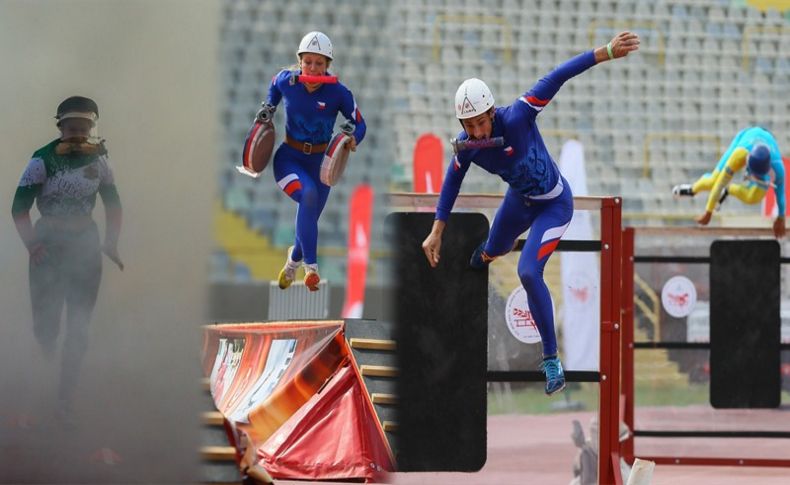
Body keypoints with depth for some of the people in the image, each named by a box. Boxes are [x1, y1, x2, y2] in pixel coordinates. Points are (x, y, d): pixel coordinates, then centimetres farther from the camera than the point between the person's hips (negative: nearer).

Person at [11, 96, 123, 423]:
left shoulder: (98, 160, 2)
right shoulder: (43, 160, -11)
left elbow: (113, 205, 13)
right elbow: (19, 207, -11)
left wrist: (111, 243, 0)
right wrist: (31, 245, -23)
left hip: (85, 246, 4)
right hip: (49, 245, -4)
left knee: (78, 328, 0)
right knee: (46, 323, -4)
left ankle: (65, 399, 5)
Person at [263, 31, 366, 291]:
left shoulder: (338, 93, -16)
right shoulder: (286, 80, -12)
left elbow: (359, 124, -5)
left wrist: (352, 139, -25)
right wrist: (268, 110, 4)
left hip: (320, 161, 1)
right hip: (289, 157, -1)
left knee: (308, 220, 11)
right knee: (308, 194, -33)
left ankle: (294, 260, 48)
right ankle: (311, 267, -35)